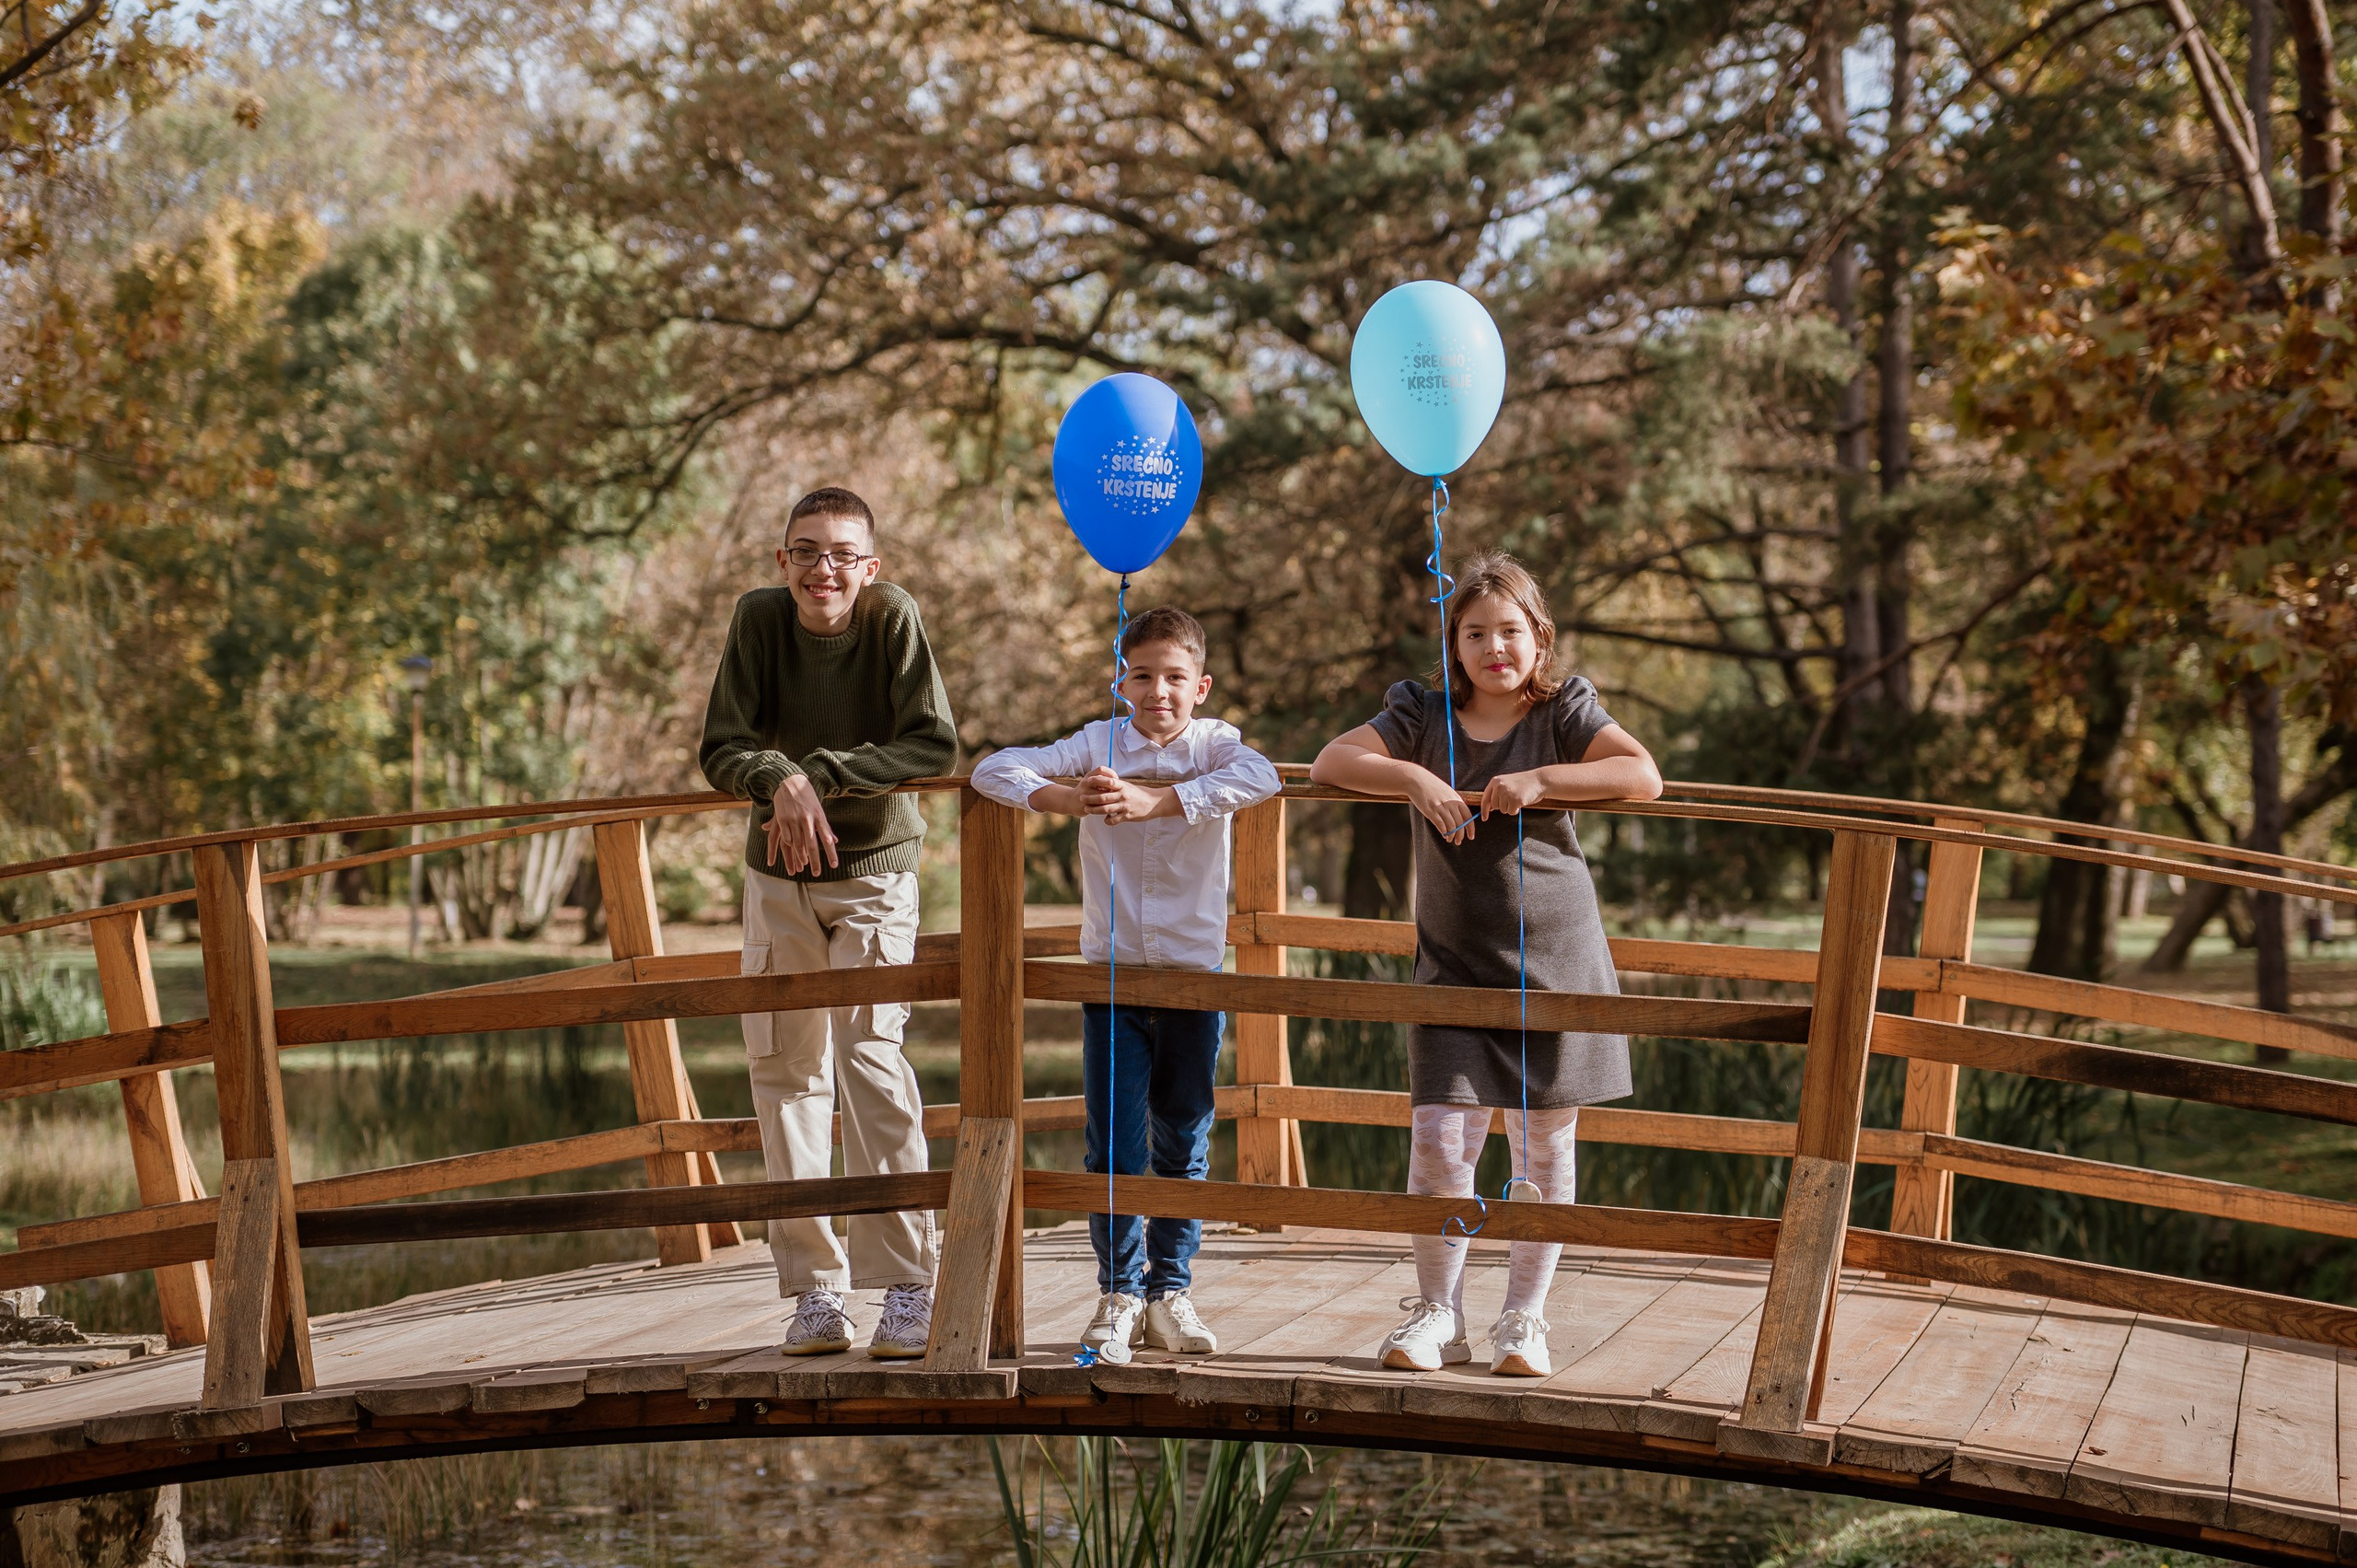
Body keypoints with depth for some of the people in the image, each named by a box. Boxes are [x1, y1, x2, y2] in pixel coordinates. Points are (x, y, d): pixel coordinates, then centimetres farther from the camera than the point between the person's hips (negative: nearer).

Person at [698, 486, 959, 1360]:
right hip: (779, 876, 3)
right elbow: (720, 748, -11)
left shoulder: (893, 617, -17)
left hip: (875, 870, -3)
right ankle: (816, 1286, 12)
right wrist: (782, 782, -31)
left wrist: (823, 774, -26)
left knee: (869, 1053, -17)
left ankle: (907, 1287, -13)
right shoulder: (760, 618, -10)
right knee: (784, 1070, 4)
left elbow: (935, 744, -21)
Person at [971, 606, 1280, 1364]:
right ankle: (1119, 1294, 13)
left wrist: (1155, 802, -36)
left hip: (1195, 969, 0)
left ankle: (1170, 1290, 21)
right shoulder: (1100, 745, -1)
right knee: (1114, 1143, 0)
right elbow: (994, 771, -6)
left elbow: (1260, 776, -27)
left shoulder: (1214, 744, -4)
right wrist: (1063, 798, -25)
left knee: (1184, 1141, 8)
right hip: (1113, 971, 0)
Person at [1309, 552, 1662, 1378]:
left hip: (1555, 959, 0)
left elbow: (1644, 775, -15)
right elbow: (1331, 762, -7)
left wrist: (1538, 780, -23)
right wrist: (1414, 777, -22)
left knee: (1543, 1146, 6)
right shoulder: (1425, 715, 2)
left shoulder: (1564, 712, -1)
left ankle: (1524, 1317, 19)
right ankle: (1437, 1313, 9)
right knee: (1438, 1139, -8)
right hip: (1454, 962, 0)